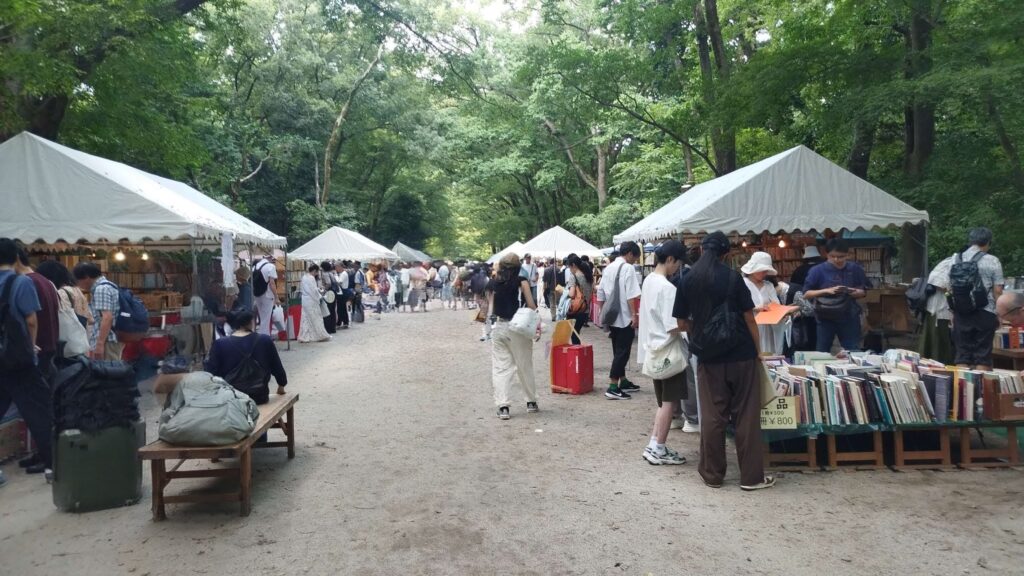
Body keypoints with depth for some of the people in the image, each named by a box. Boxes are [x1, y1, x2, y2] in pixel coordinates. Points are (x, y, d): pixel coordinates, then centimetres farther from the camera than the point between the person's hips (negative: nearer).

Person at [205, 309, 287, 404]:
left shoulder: (219, 344, -9)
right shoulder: (265, 340, -6)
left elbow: (211, 373, -8)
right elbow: (277, 367, 4)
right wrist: (281, 385, 20)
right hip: (259, 396, 1)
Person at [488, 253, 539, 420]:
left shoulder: (492, 284, 6)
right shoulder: (521, 282, -3)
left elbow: (490, 306, 6)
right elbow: (531, 305, -5)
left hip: (497, 327, 2)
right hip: (517, 327, -2)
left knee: (500, 367, 5)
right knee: (524, 366, 12)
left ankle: (502, 406, -1)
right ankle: (531, 401, 25)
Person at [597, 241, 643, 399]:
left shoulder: (608, 268, 12)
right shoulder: (628, 268, -11)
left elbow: (600, 293, 15)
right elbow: (631, 295, -18)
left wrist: (603, 313, 20)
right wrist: (634, 315, -15)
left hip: (612, 317, 8)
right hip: (625, 317, -8)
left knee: (618, 351, 17)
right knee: (623, 352, -5)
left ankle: (623, 382, 28)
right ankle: (612, 388, -8)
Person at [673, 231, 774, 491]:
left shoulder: (688, 281, 2)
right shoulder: (733, 278, -5)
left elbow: (683, 324, 5)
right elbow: (749, 317, -5)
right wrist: (757, 350, 5)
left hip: (709, 357, 2)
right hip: (741, 354, -2)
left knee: (712, 417, 8)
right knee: (746, 416, 5)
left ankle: (712, 474, 15)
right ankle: (751, 476, 12)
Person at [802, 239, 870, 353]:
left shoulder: (855, 269, 0)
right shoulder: (818, 270, -8)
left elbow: (863, 292, 7)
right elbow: (806, 294, -8)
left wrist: (854, 292, -15)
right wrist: (826, 291, -21)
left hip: (849, 318, 1)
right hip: (825, 318, -1)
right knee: (822, 353, 10)